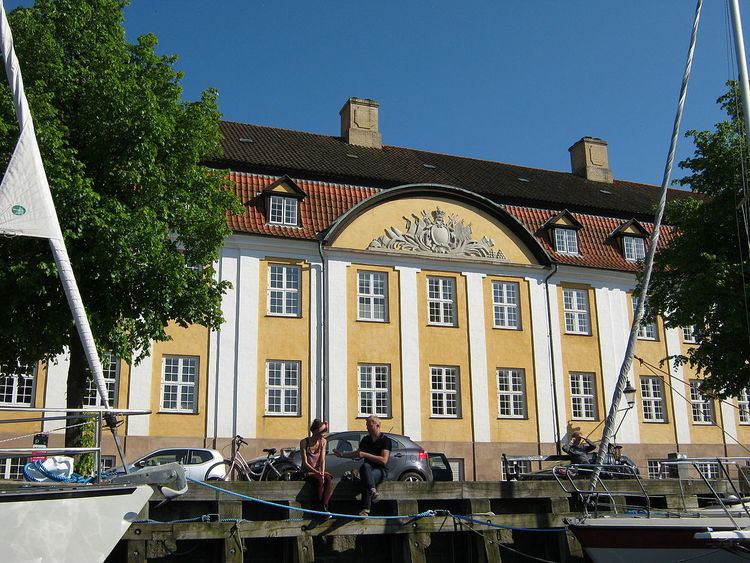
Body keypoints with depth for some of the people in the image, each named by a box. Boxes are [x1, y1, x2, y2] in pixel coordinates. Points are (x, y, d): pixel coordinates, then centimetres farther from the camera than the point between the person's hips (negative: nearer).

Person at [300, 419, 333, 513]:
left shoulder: (323, 442, 3)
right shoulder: (304, 442, -10)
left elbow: (322, 459, -1)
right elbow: (305, 462, -12)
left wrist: (322, 473, -18)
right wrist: (317, 472, -23)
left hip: (319, 470, 4)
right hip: (308, 472, -4)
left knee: (328, 479, -31)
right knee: (320, 481, -34)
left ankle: (325, 506, -38)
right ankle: (321, 508, -30)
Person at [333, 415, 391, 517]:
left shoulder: (385, 440, -2)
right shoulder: (365, 440, 19)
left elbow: (384, 460, -14)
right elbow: (357, 454, 33)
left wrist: (365, 455, -15)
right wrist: (342, 454, 23)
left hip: (381, 470, -4)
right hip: (368, 469, 4)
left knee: (366, 478, -37)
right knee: (365, 466, -35)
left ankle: (365, 509, -41)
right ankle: (373, 491, -53)